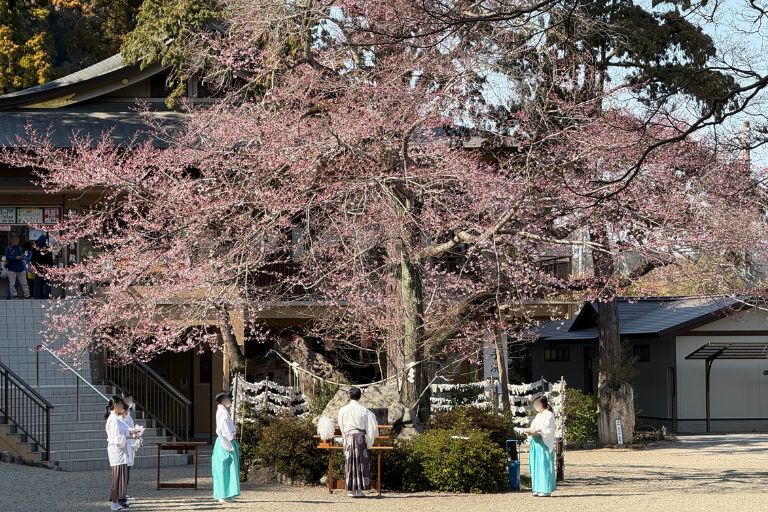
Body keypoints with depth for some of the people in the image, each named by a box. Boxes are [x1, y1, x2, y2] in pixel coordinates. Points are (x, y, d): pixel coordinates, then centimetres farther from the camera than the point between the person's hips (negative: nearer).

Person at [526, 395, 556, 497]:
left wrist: (537, 431, -21)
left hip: (544, 444, -9)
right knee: (536, 466, 6)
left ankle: (546, 490, -6)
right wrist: (531, 431, 1)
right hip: (536, 443, 9)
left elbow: (549, 430, -14)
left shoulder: (549, 415, -7)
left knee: (544, 466, -8)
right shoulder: (538, 415, 19)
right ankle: (538, 489, 10)